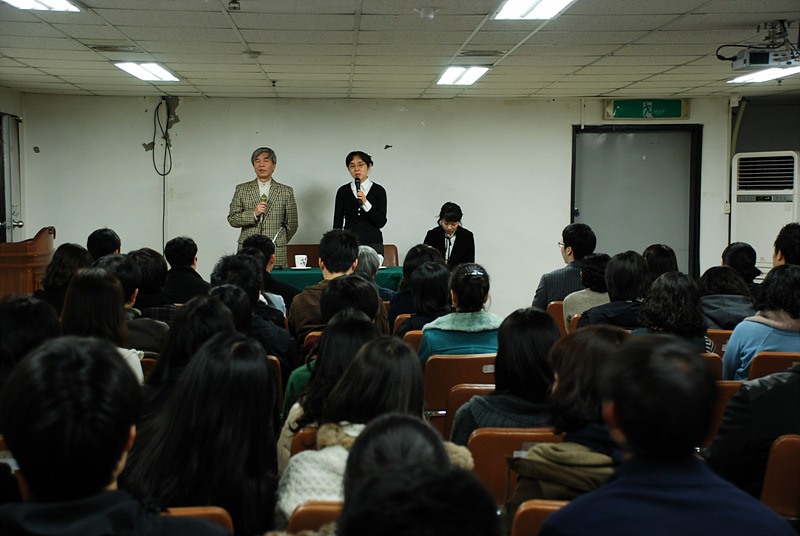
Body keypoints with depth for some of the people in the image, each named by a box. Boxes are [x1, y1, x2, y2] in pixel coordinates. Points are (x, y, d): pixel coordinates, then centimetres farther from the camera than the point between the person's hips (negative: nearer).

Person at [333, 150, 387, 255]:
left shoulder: (379, 190, 3)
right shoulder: (343, 191, 6)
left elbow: (381, 222, -6)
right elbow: (337, 223, 8)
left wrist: (365, 203, -17)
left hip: (373, 244, -1)